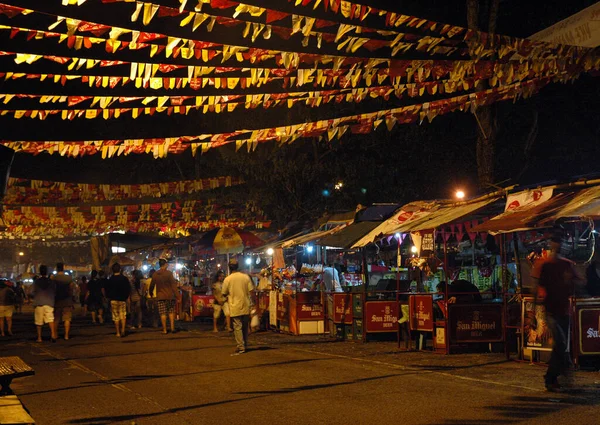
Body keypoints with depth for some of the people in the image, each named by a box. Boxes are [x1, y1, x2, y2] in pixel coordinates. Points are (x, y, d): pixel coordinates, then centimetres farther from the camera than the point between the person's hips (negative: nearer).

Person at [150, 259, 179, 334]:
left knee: (163, 314, 1)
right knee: (171, 312, 10)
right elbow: (173, 285, -7)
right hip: (170, 296, -1)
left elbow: (152, 285, 10)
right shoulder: (169, 273, -5)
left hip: (160, 296, 1)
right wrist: (176, 295, -4)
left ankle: (164, 330, 0)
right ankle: (172, 328, 4)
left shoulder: (155, 274, 1)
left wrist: (150, 293, 27)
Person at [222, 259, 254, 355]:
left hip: (235, 307, -3)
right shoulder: (246, 277, -2)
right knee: (245, 327, 15)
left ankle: (241, 347, -5)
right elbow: (251, 291, -2)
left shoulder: (227, 279, -7)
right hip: (245, 306, 3)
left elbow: (224, 294, 0)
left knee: (237, 327, -1)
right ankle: (245, 345, 23)